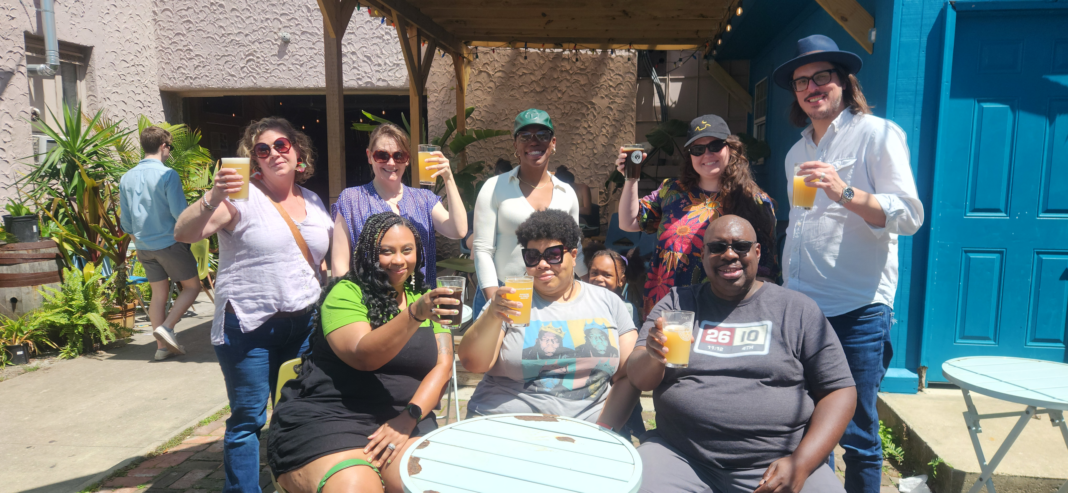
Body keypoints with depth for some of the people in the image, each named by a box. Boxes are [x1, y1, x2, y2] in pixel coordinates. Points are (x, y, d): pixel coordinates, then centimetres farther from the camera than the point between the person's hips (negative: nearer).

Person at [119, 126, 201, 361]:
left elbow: (125, 221, 11)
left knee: (159, 293, 12)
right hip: (170, 242, -6)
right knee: (192, 286, 7)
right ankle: (166, 328, -8)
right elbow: (180, 212, -16)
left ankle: (162, 346, 15)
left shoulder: (127, 178, 6)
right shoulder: (168, 175, -14)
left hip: (144, 247, 7)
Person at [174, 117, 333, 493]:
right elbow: (184, 234, -19)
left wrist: (328, 272, 5)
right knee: (248, 419, 2)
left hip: (304, 323, 5)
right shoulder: (241, 196, -8)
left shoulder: (313, 203, 10)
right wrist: (213, 198, -35)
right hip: (248, 326, -5)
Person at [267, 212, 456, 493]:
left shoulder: (426, 297, 13)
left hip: (404, 419, 3)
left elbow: (443, 365, 5)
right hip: (327, 418, -3)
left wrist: (408, 419, -10)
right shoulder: (347, 293, -1)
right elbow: (363, 356, -17)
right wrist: (415, 314, -30)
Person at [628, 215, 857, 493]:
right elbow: (639, 380, 3)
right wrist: (653, 356, -21)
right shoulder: (677, 303, 8)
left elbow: (839, 390, 4)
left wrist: (801, 463, -10)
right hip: (681, 457, 0)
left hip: (773, 466, 0)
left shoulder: (799, 310, 5)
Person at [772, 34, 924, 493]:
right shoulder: (797, 152, 17)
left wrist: (845, 193, -26)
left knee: (857, 436, 1)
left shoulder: (877, 133, -3)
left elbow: (909, 216, -11)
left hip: (858, 309, -6)